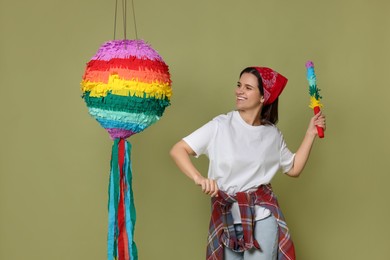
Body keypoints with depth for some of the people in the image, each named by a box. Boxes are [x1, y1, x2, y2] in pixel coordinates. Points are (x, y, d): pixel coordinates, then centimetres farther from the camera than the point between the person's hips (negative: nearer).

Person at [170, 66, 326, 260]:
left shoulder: (272, 134, 3)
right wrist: (198, 178, -29)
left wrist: (311, 133, 8)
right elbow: (177, 150, -12)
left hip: (262, 217, 1)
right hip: (226, 218, -1)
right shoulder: (221, 126, -8)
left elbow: (294, 169, 14)